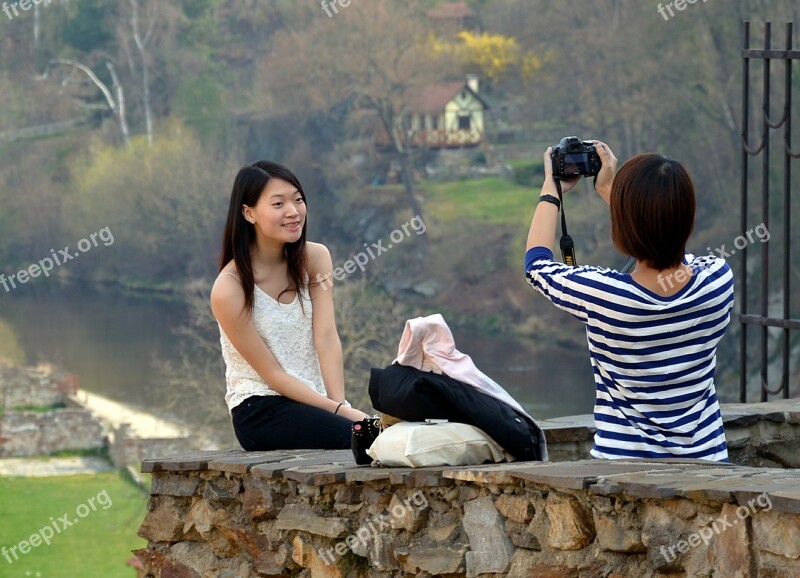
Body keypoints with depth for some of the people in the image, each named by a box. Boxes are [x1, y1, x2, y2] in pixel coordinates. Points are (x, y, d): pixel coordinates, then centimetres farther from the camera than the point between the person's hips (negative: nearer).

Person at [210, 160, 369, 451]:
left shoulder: (315, 259, 4)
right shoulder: (229, 289, -13)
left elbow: (326, 338, -7)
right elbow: (272, 374, -11)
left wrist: (342, 404, -21)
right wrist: (338, 411, -19)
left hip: (316, 400, 5)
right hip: (259, 409, -5)